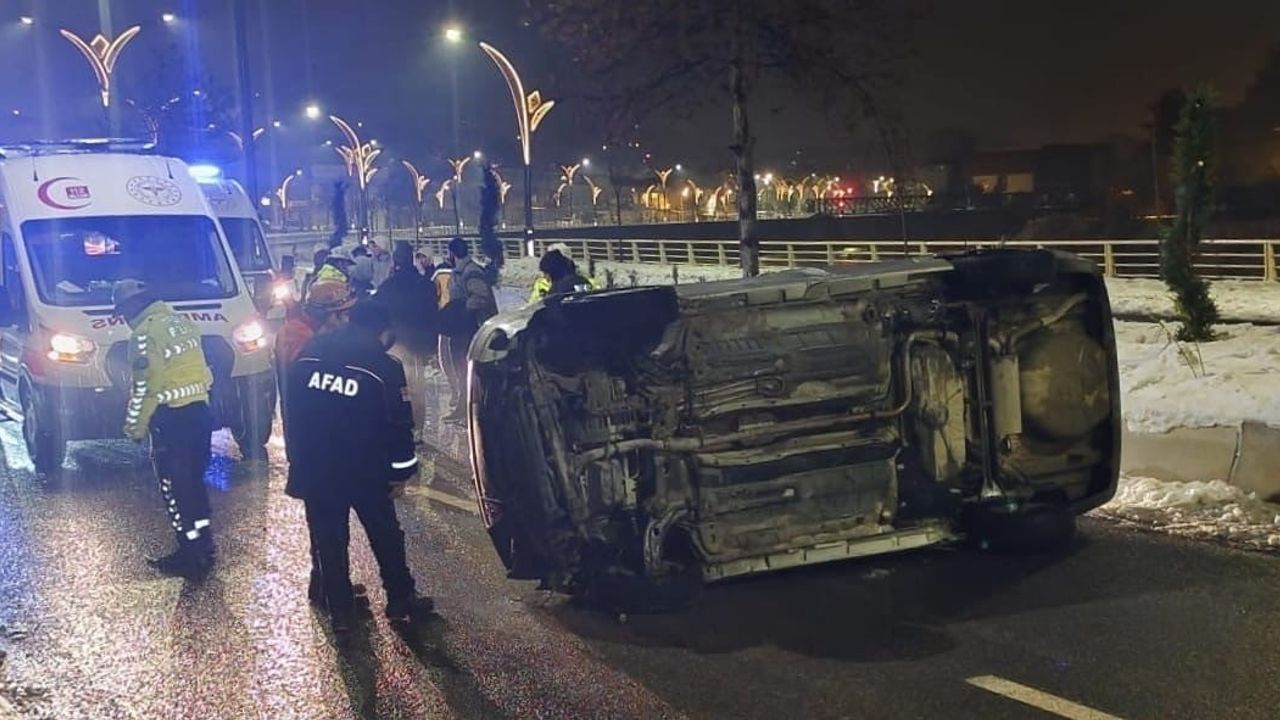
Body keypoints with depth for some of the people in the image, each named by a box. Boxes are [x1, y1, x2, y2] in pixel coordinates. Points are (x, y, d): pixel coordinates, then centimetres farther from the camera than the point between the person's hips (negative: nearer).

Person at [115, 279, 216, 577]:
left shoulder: (144, 334, -13)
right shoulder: (183, 323, 11)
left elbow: (142, 387, -12)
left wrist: (134, 427, -3)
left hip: (171, 418, -8)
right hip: (200, 409, 8)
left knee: (174, 488, 1)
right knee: (194, 482, 17)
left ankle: (191, 555, 3)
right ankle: (203, 547, 23)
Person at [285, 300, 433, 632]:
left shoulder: (308, 355, 4)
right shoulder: (384, 366, -9)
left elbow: (292, 410, 8)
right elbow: (398, 425, -9)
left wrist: (298, 459, 14)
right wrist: (401, 472, 0)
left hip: (315, 470, 3)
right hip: (365, 471, -3)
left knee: (328, 539, 12)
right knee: (385, 535, 13)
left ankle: (340, 610, 17)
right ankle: (401, 600, 23)